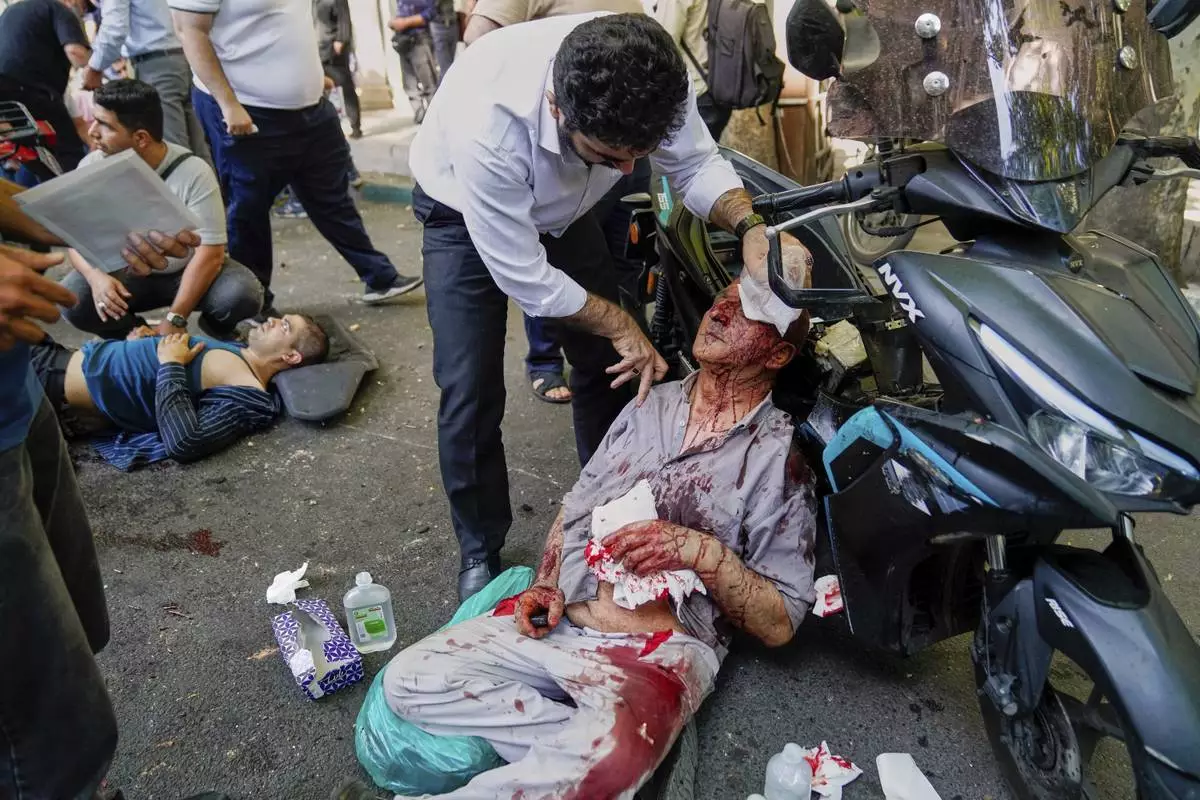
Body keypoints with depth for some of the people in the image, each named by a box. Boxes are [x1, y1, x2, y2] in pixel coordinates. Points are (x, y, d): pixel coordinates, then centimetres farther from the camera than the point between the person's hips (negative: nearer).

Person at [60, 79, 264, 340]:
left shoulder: (193, 172, -22)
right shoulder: (92, 166, -11)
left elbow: (210, 252, -23)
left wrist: (175, 319, -27)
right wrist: (95, 276, -29)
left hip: (186, 272, -2)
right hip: (126, 273, 3)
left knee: (242, 295, -32)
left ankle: (215, 329, 6)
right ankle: (133, 336, 6)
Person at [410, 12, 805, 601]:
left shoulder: (645, 77, -32)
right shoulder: (487, 122, -44)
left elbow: (695, 165, -15)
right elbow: (523, 277, -32)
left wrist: (751, 227, -35)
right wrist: (622, 326, -22)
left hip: (562, 205, 4)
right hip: (466, 215, -4)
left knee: (609, 368, 4)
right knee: (470, 395, -11)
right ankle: (479, 551, 13)